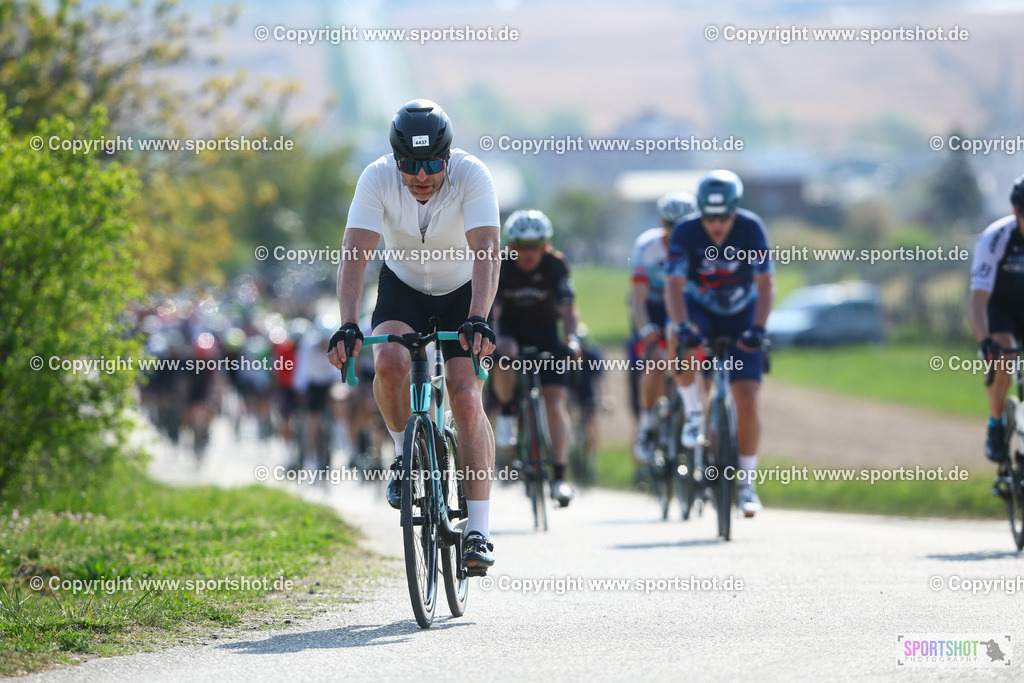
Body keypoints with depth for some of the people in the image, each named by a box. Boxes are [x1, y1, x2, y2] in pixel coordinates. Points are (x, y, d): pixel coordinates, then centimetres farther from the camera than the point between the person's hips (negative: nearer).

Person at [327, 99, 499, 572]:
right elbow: (354, 253, -32)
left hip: (464, 291, -1)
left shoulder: (472, 176, -29)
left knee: (466, 399, -16)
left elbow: (487, 251, -39)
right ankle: (406, 454, -1)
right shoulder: (377, 179, -25)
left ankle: (478, 531, -12)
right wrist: (348, 325, -45)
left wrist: (479, 320, -54)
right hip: (403, 286, 1)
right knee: (389, 362, -29)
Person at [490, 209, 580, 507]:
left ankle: (559, 476, -8)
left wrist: (571, 338, -43)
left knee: (555, 402, -12)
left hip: (545, 330, 0)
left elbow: (567, 307, -26)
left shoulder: (556, 265, -20)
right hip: (511, 328, 0)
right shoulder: (498, 265, -21)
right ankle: (507, 414, -13)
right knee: (504, 354, -37)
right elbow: (490, 309, -26)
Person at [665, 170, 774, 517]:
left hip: (741, 314, 0)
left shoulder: (751, 228, -23)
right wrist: (682, 326, -47)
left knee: (746, 401, -10)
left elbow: (765, 284, -24)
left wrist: (757, 328, -38)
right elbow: (674, 285, -31)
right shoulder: (686, 232, -23)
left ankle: (747, 482, 4)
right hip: (700, 310, 0)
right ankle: (694, 413, -13)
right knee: (679, 341, -37)